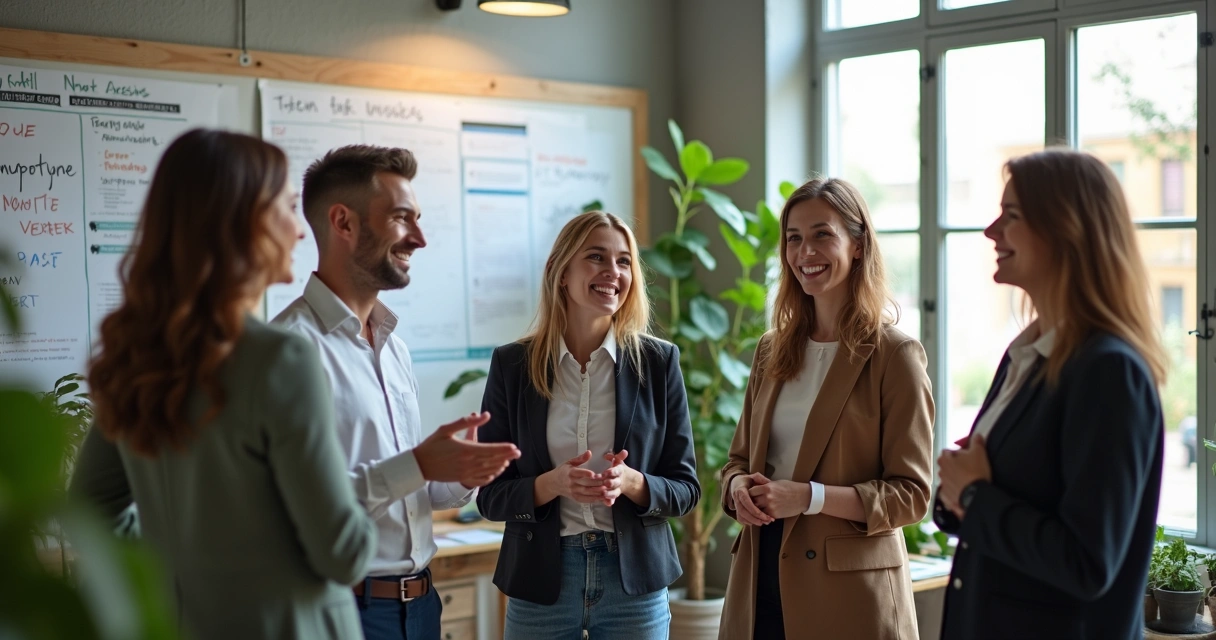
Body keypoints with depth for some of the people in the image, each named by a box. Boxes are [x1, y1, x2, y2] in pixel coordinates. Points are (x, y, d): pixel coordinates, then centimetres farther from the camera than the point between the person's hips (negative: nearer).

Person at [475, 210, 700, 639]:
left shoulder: (658, 361, -1)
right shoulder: (512, 364, -2)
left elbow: (685, 487, 1)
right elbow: (490, 495, -1)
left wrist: (631, 482, -18)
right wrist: (551, 485, -20)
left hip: (635, 581, 0)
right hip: (540, 583, 0)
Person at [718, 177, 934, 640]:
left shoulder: (894, 355, -8)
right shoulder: (772, 350, 10)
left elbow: (910, 493, -10)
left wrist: (808, 496, -21)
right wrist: (738, 487, -6)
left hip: (848, 592, -5)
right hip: (760, 580, 5)